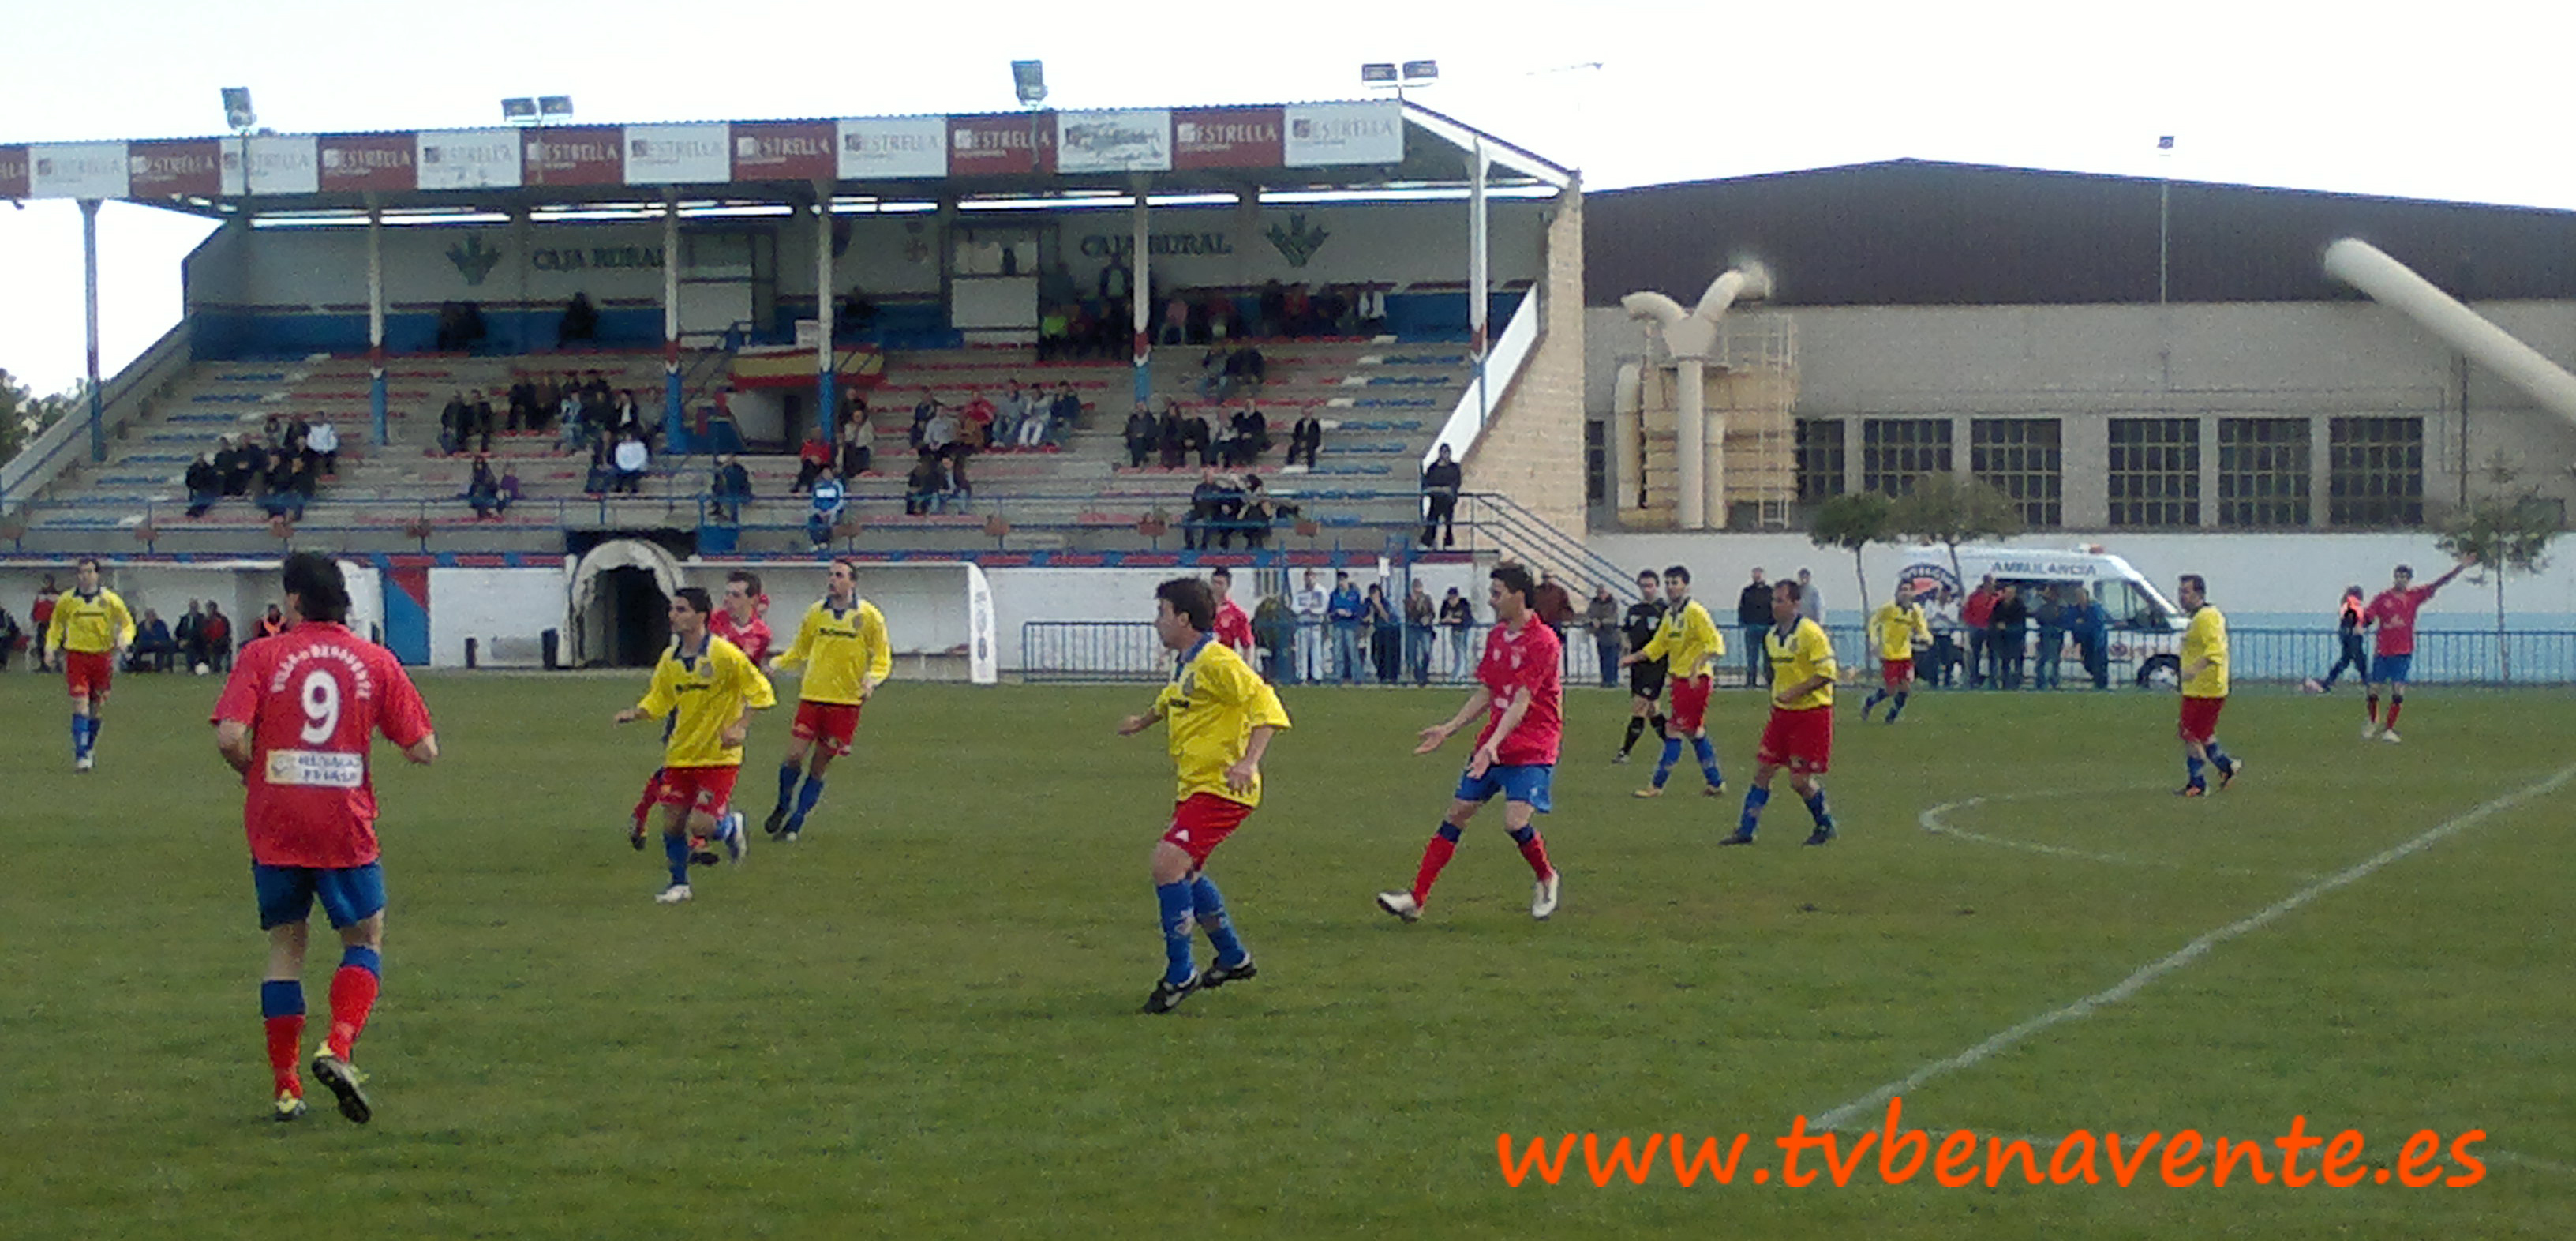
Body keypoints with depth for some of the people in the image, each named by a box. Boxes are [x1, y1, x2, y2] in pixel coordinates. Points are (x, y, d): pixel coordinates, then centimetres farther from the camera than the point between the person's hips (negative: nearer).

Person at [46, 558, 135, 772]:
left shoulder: (109, 600, -1)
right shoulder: (66, 601, 1)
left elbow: (127, 624, 7)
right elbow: (55, 626, 16)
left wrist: (124, 639, -13)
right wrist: (51, 645, 0)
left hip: (102, 656, 1)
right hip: (76, 656, -1)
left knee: (96, 709, 8)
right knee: (80, 704, -14)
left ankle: (88, 750, 26)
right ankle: (80, 756, -16)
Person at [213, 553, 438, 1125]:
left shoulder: (262, 657, -2)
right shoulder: (376, 661, 2)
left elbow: (230, 736, -14)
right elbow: (424, 750, 0)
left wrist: (253, 774, 6)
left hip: (275, 829, 0)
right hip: (347, 830, 0)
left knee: (286, 946, 12)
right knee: (365, 938, 14)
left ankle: (286, 1087, 10)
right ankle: (338, 1050, -9)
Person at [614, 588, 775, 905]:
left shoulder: (725, 655, -14)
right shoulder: (671, 659, 3)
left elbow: (760, 693, -8)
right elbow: (657, 701, 15)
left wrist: (741, 727, -19)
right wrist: (634, 713, -4)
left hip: (719, 756, -5)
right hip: (681, 754, 5)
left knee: (700, 825, -13)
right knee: (672, 822, 2)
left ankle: (731, 826, 22)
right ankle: (679, 884, 23)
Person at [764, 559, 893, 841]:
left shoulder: (869, 616, -2)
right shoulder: (816, 613, 7)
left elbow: (882, 659, 2)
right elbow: (799, 650, 19)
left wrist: (872, 680, -17)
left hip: (846, 702, -2)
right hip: (811, 698, 2)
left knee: (819, 770, 3)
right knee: (793, 757, -9)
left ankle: (795, 825, 14)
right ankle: (782, 808, 17)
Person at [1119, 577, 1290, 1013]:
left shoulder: (1216, 662, -18)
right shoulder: (1186, 664, 13)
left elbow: (1266, 705, -24)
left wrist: (1249, 762, -35)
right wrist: (1143, 721, 52)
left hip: (1221, 789, -11)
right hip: (1194, 786, 11)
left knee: (1168, 863, -20)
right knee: (1186, 873, 21)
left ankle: (1180, 974, -11)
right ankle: (1234, 958, 38)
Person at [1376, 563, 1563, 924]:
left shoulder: (1543, 643, -15)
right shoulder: (1496, 636, 10)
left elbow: (1521, 702, -23)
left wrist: (1494, 745, -32)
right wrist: (1448, 729, 10)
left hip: (1532, 749, -7)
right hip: (1492, 745, 7)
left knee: (1516, 822, -20)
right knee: (1455, 815, 2)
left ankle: (1547, 880, 10)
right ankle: (1417, 899, 3)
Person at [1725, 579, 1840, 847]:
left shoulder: (1810, 633, -14)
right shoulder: (1771, 637, 10)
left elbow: (1826, 673, -18)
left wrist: (1795, 692, -22)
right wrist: (1777, 697, 14)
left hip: (1811, 712, -7)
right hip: (1783, 713, 7)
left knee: (1799, 781, -6)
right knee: (1762, 771, 3)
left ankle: (1825, 825, 17)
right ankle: (1746, 830, 7)